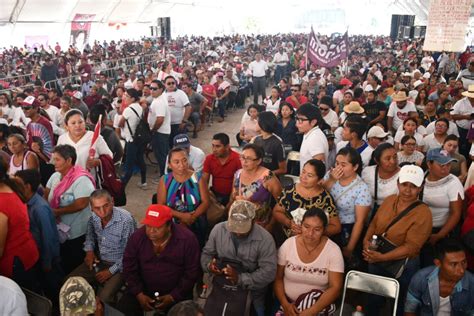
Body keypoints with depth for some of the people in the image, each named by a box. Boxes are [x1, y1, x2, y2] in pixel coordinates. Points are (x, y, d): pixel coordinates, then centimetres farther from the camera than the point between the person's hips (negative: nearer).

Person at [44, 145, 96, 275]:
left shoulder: (81, 179, -23)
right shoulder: (55, 176, 4)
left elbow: (80, 205, -29)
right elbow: (46, 195, 10)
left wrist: (57, 212, -21)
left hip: (76, 233, -7)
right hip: (59, 229, 8)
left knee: (75, 266, 9)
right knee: (64, 262, 23)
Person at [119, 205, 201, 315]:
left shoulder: (187, 239, -19)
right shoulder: (137, 237, -10)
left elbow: (191, 273, -12)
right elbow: (129, 268, -3)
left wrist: (173, 296, -15)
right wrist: (139, 294, -11)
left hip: (176, 293, -2)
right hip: (143, 290, 2)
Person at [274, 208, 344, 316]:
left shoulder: (333, 250, -10)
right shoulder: (288, 245, -5)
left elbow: (335, 288, -14)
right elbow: (277, 278, 1)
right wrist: (285, 304, -15)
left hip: (318, 303, 0)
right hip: (287, 301, 0)